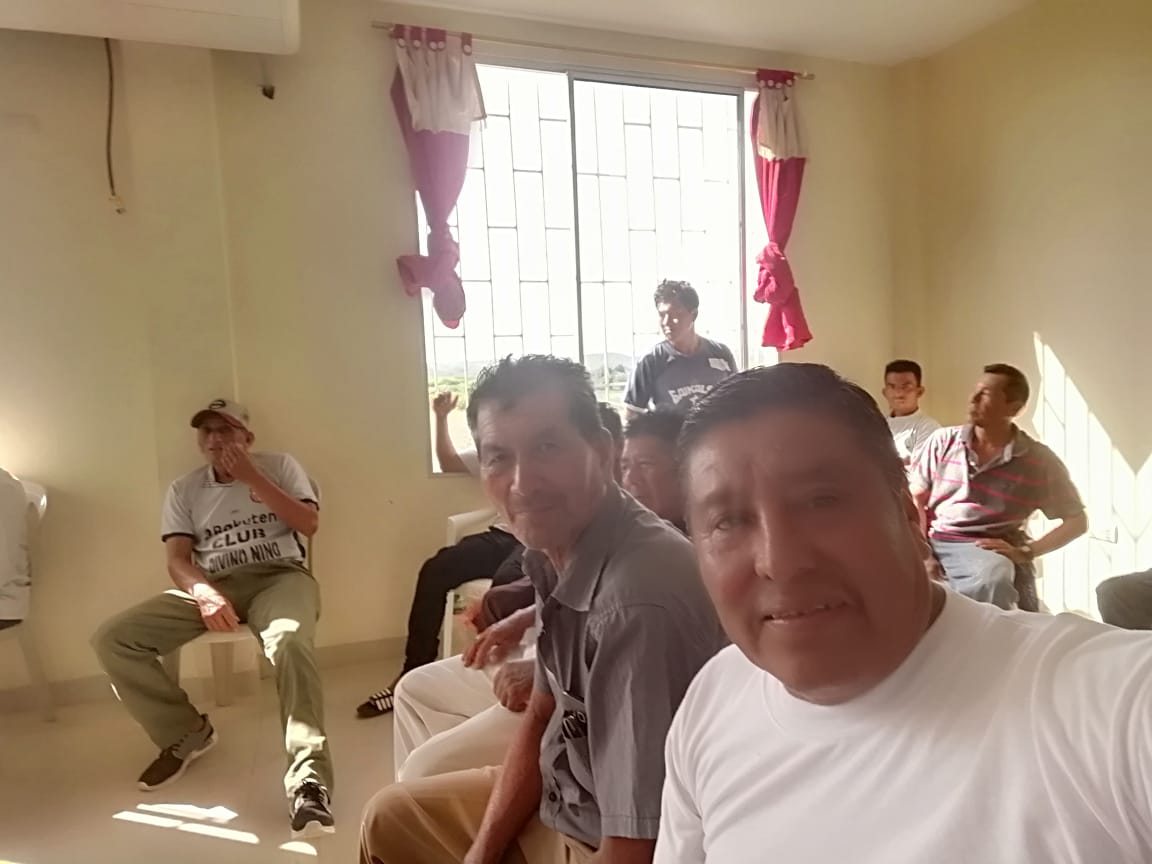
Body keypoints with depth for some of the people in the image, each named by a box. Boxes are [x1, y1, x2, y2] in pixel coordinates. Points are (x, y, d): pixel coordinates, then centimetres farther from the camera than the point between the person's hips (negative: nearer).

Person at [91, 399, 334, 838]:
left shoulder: (279, 465, 9)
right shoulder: (183, 490, 14)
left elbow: (309, 523, -3)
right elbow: (178, 559, 4)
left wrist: (251, 477, -7)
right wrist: (206, 595, -19)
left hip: (279, 575, -4)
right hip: (213, 585, 4)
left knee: (290, 640, -39)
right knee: (111, 638, -14)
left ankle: (309, 780, -39)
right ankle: (187, 733, 3)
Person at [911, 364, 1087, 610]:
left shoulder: (1039, 461, 2)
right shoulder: (942, 441, 7)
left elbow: (1077, 521, 7)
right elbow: (915, 499, 10)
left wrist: (1025, 552, -6)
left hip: (984, 548, -2)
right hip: (932, 540, 2)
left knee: (992, 581, -39)